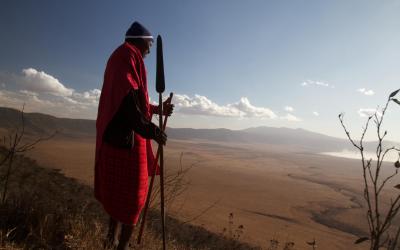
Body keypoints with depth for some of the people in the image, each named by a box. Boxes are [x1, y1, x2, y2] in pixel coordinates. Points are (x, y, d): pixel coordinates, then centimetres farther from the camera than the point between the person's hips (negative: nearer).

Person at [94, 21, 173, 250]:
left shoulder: (122, 59, 19)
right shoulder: (128, 56, -12)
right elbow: (128, 103, -24)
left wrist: (158, 109, 21)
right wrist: (153, 131, -21)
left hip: (117, 136, 10)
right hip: (126, 137, -10)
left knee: (118, 188, 19)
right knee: (133, 192, 2)